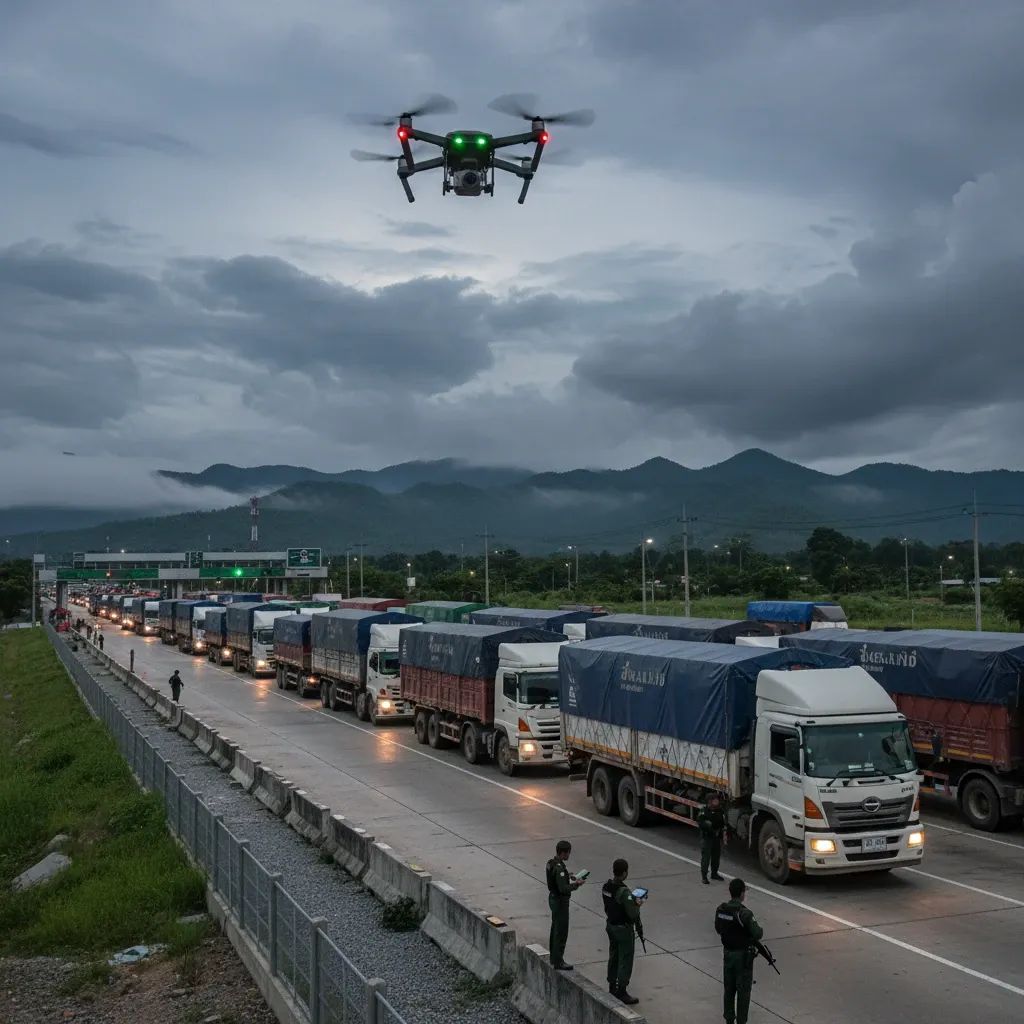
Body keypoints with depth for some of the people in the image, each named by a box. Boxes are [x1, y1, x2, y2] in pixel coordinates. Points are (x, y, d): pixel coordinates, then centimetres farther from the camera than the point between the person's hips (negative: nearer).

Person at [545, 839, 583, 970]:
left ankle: (553, 957, 33)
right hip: (560, 901, -10)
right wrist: (576, 884, -16)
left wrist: (569, 876, 7)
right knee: (561, 932, 0)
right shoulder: (559, 868, -28)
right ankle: (558, 962, 6)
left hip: (553, 898, 10)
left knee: (555, 929, 21)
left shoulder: (551, 863, 2)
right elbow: (563, 888, -30)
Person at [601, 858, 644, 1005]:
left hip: (610, 925, 8)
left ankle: (612, 987, 32)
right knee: (625, 960, 3)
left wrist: (632, 901, 9)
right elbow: (632, 914, -26)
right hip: (623, 929, -8)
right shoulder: (624, 891, -28)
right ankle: (622, 993, 8)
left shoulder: (606, 886, -2)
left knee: (613, 957, 21)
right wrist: (638, 905, -6)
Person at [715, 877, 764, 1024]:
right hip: (743, 955, -6)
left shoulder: (720, 909, -4)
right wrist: (758, 928, -3)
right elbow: (757, 934, -24)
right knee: (743, 991, 6)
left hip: (727, 953, 6)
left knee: (729, 989, 18)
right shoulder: (744, 913, -25)